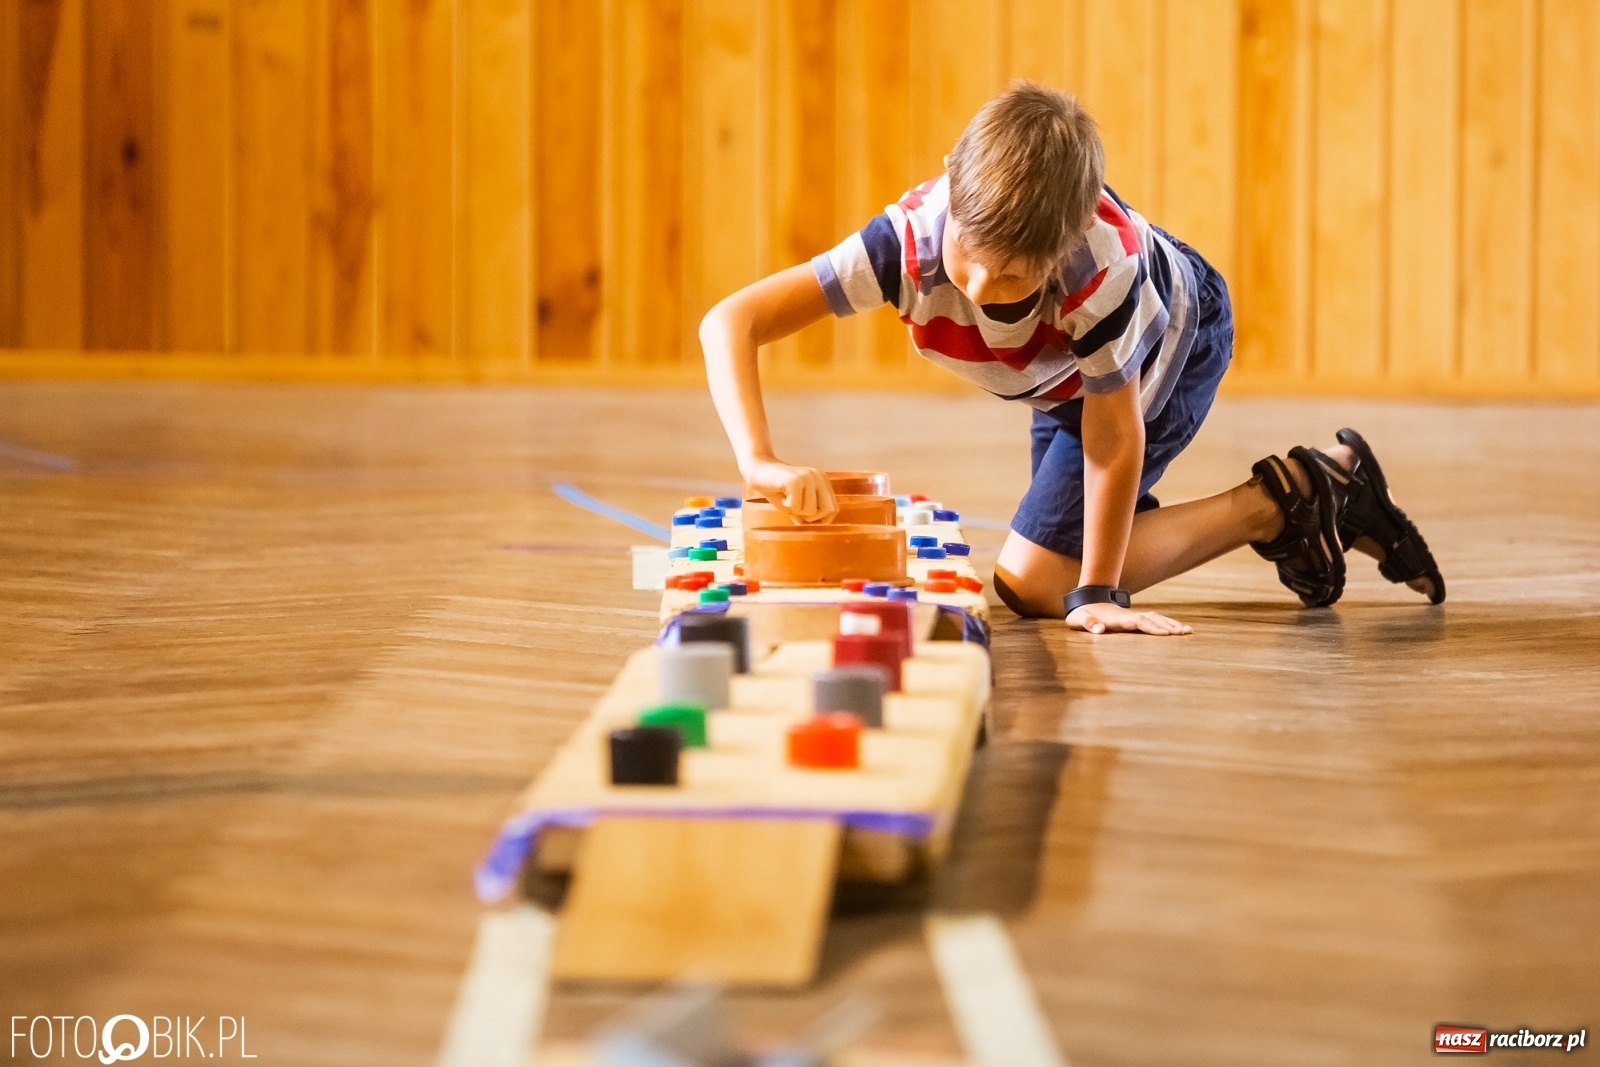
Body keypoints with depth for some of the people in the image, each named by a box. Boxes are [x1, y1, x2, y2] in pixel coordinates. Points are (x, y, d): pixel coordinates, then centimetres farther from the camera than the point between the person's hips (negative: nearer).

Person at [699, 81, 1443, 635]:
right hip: (1067, 369, 6)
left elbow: (1112, 438, -32)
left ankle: (1279, 500, -3)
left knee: (1034, 582, -13)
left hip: (1173, 338, -6)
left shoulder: (1103, 269, -44)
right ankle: (1322, 488, 27)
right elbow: (730, 321, -41)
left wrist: (1097, 593, -27)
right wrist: (760, 462, -55)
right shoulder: (910, 236, -38)